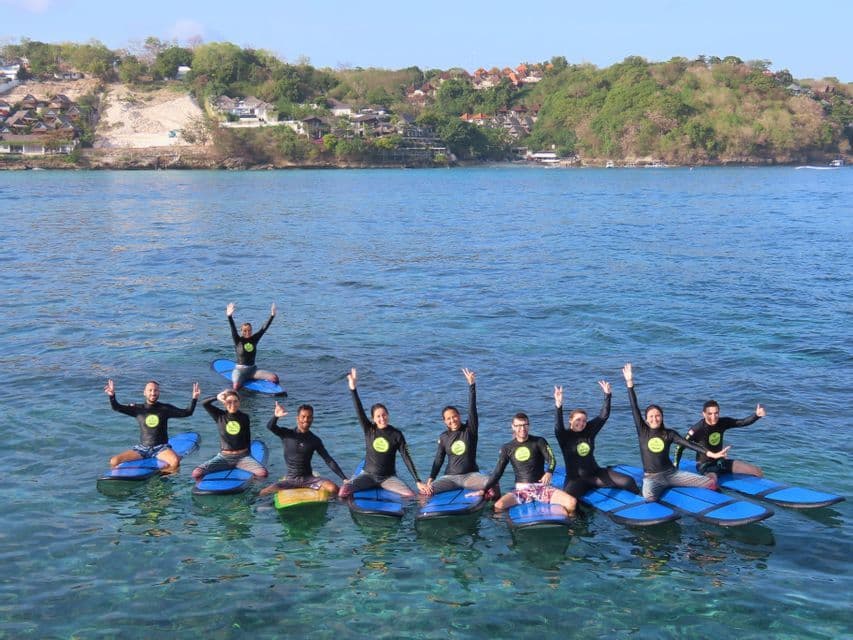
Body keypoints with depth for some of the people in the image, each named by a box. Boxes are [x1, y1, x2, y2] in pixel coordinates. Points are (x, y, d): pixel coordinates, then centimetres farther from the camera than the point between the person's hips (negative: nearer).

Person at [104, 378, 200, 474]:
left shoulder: (165, 408, 3)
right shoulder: (138, 409, 5)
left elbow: (186, 413, -3)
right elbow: (117, 408, -5)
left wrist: (194, 399, -18)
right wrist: (112, 395, -23)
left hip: (161, 448, -1)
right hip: (142, 448, 1)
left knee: (175, 462, -33)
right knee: (114, 462, -16)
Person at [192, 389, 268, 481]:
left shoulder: (244, 417, 2)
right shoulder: (220, 416, 0)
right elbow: (204, 403, -9)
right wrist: (217, 397, -20)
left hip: (242, 457, 0)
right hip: (223, 457, 0)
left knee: (263, 473, -27)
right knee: (196, 473, -21)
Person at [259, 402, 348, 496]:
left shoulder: (315, 440, 3)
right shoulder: (286, 434, -3)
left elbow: (329, 460, 3)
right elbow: (270, 427, -22)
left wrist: (344, 478, -6)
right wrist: (275, 416, -46)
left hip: (308, 478, 1)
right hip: (290, 479, -1)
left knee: (334, 489, -24)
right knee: (263, 493, -23)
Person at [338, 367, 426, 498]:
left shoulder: (396, 434, -3)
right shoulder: (369, 430, -1)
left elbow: (406, 458, -4)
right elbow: (359, 411, -15)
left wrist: (418, 481, -11)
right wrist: (353, 388, -27)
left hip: (388, 477, 0)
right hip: (368, 475, 0)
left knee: (411, 496, -25)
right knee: (344, 490, -29)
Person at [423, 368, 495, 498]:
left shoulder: (470, 429, 0)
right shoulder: (444, 438, 6)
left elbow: (472, 409, -12)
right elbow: (438, 461, 6)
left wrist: (472, 385, -23)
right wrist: (430, 479, -9)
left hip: (470, 476, -2)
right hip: (451, 477, 2)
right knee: (427, 491, -23)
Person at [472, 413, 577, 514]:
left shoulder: (539, 442, 6)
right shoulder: (507, 448, 8)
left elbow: (551, 459, -6)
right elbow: (497, 472, 7)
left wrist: (549, 472, -29)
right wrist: (484, 490, -4)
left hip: (541, 487, 0)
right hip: (521, 490, 0)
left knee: (572, 503, -24)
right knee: (498, 506, -31)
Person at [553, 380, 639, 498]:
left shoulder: (589, 430, 5)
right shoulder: (564, 436, -9)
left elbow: (603, 416, 2)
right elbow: (558, 426, -30)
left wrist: (607, 395, -8)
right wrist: (558, 406, -47)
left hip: (595, 474, 5)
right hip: (576, 479, -5)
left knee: (628, 481, -5)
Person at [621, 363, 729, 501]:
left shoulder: (669, 433, 3)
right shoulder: (643, 431, -3)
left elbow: (688, 444, -5)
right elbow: (634, 408, -9)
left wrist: (712, 454, -16)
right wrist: (629, 382, -16)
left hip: (671, 473, 2)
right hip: (651, 477, -2)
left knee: (711, 482, -10)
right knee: (649, 496, -39)